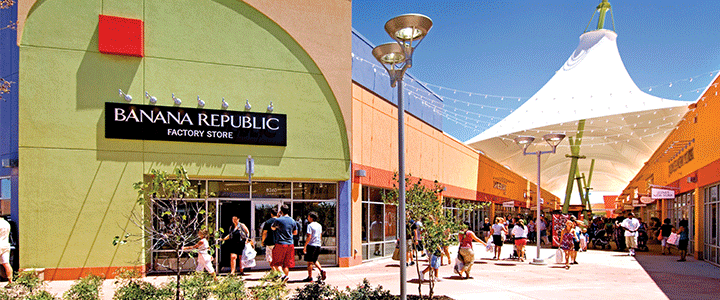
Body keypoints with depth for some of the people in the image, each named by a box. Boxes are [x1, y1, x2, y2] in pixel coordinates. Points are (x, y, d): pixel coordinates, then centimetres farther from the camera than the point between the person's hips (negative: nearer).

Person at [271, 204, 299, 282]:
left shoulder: (278, 220, -10)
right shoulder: (293, 221, 4)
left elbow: (272, 228, 10)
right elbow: (295, 233, 15)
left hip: (280, 244, -4)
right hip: (290, 244, 4)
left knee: (277, 263, 4)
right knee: (286, 263, 12)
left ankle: (282, 275, -16)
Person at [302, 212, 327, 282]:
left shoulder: (310, 225, -11)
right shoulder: (319, 225, 12)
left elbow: (309, 237, -16)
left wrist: (305, 246, -13)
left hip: (311, 245, -7)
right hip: (318, 245, 7)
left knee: (309, 262, 1)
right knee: (314, 260, 21)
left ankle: (310, 278, 5)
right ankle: (321, 270, 3)